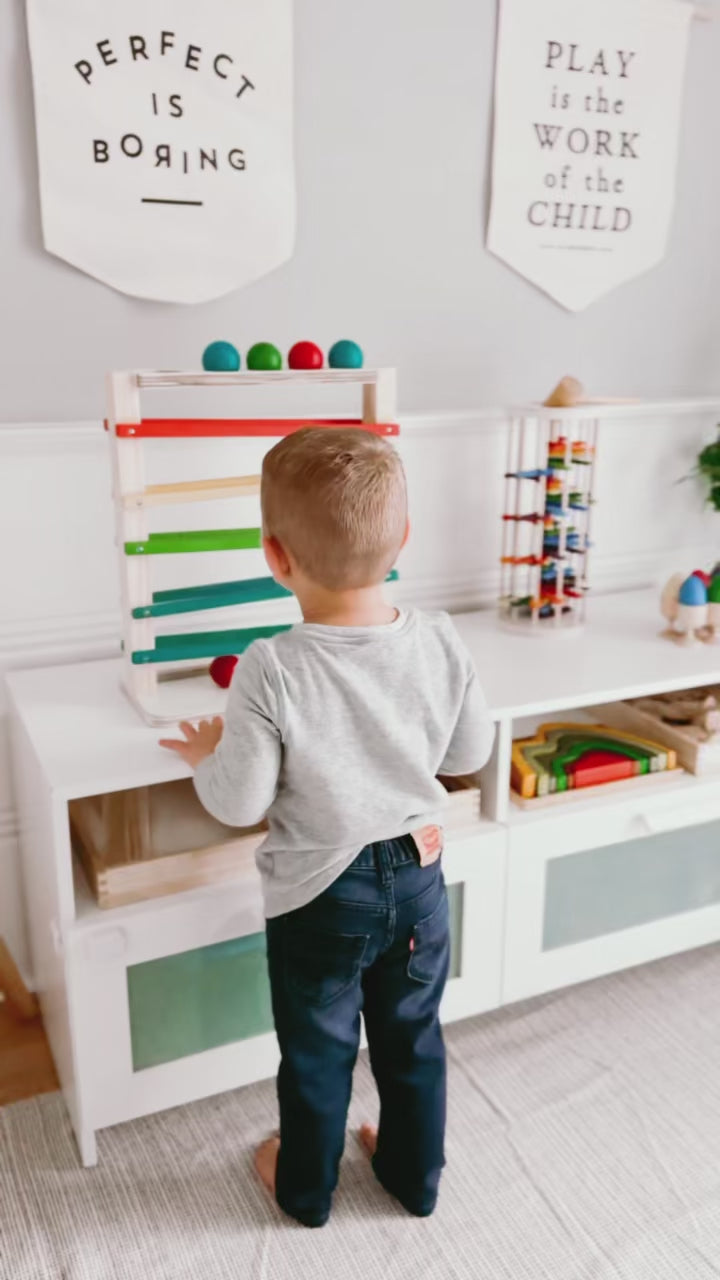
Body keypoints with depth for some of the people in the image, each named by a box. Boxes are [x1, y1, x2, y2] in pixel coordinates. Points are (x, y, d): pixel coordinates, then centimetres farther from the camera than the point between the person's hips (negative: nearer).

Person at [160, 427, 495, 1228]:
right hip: (418, 876, 4)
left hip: (320, 898, -3)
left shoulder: (270, 672, -29)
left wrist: (206, 757, 1)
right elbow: (471, 754, -2)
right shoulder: (440, 643, -16)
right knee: (413, 1039, 26)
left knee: (317, 1055, 22)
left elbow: (239, 805, -19)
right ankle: (415, 1174, 49)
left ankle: (305, 1188, 47)